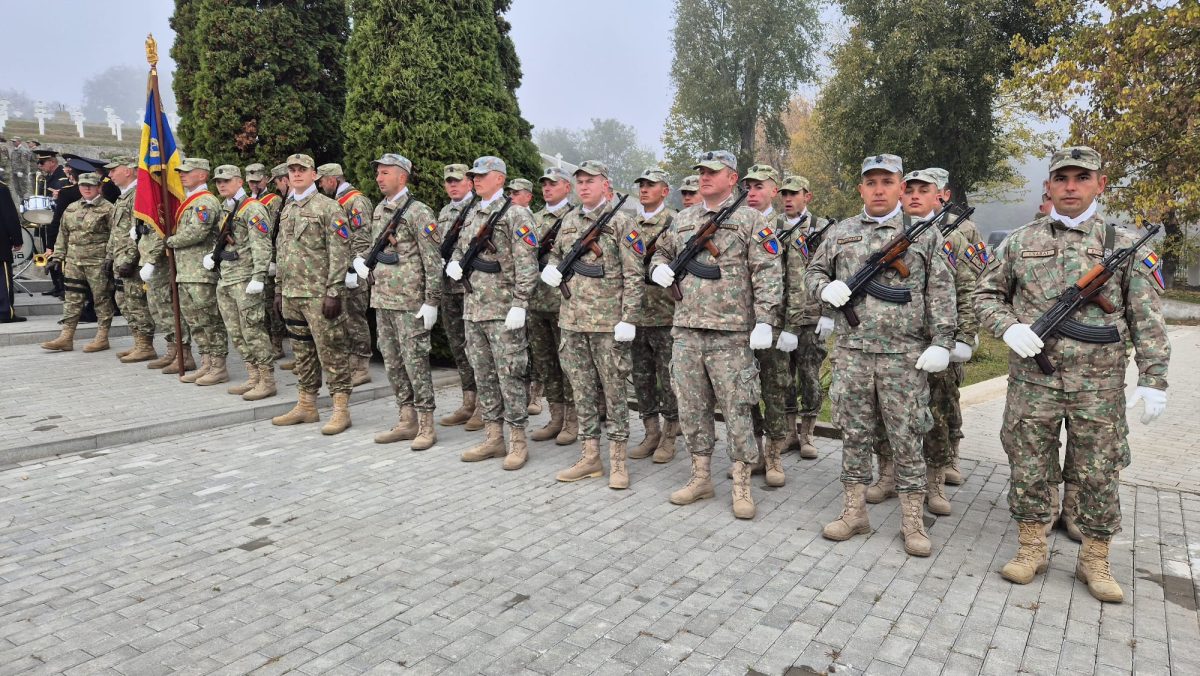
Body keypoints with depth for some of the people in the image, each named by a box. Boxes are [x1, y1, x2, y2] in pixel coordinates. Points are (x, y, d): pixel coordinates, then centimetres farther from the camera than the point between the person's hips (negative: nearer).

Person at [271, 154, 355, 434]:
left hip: (319, 294, -7)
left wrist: (334, 292, -18)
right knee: (302, 352, 13)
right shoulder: (287, 210, 17)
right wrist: (279, 290, 17)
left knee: (331, 352, -4)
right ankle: (306, 405, 23)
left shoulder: (329, 207, -6)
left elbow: (339, 254, -13)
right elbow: (280, 253, 21)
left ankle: (341, 409, 1)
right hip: (291, 295, 7)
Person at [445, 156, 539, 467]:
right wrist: (454, 263, 4)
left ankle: (517, 441, 7)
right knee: (483, 375, 12)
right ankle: (493, 438, 21)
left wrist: (519, 305, -19)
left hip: (503, 310, -8)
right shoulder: (473, 214, 16)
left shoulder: (515, 214, -7)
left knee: (509, 375, -3)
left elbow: (526, 264, -13)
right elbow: (459, 249, 28)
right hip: (473, 308, 8)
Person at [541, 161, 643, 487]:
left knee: (614, 390, 2)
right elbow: (555, 254, 27)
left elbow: (634, 275, -8)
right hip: (572, 320, 6)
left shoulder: (621, 222, -5)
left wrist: (628, 319, -15)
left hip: (608, 322, -6)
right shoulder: (569, 222, 12)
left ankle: (618, 460, 11)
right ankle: (590, 457, 20)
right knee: (583, 390, 10)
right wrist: (550, 268, 3)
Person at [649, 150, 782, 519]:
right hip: (686, 330, 5)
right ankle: (701, 476, 24)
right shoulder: (682, 220, 14)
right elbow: (662, 253, 28)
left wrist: (764, 320, -15)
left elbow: (766, 274, -7)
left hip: (731, 333, -5)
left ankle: (741, 485, 12)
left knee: (736, 409, 0)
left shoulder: (750, 220, -1)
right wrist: (658, 267, 5)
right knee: (691, 407, 10)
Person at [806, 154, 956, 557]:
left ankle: (913, 521, 16)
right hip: (851, 353, 2)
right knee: (854, 434, 9)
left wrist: (941, 342, -8)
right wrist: (826, 288, -7)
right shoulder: (841, 233, 10)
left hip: (905, 356, -2)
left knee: (906, 438, 4)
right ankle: (854, 512, 22)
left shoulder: (924, 234, 4)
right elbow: (813, 272, 17)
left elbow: (941, 293, 1)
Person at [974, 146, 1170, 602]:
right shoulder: (1020, 242, 5)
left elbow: (1148, 322, 2)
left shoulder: (1124, 246, 4)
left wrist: (1153, 380, -4)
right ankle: (1031, 550, 24)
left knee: (1100, 474, 8)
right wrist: (1008, 327, -8)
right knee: (1028, 467, 7)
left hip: (1099, 386, 0)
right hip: (1032, 380, 0)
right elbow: (985, 295, 11)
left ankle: (1095, 560, 25)